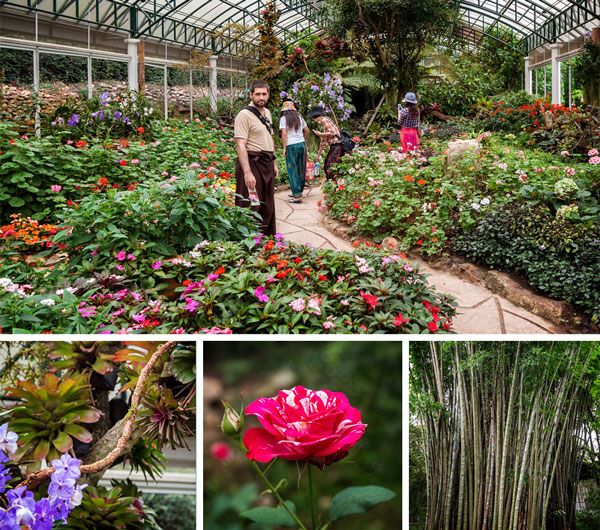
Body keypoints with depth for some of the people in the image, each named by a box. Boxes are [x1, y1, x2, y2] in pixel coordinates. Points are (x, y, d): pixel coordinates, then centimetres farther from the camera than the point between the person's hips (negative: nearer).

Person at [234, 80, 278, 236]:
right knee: (251, 208, -6)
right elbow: (241, 145, -18)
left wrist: (274, 164, 21)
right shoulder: (244, 115, -12)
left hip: (267, 163, 8)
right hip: (252, 163, -8)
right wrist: (247, 172, -25)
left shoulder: (267, 113, 15)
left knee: (268, 207, 14)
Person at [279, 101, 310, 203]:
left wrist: (284, 148, -8)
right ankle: (298, 192, 24)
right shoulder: (299, 117, 11)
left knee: (293, 170, -1)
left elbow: (284, 134, -10)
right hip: (301, 144, 5)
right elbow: (307, 131, 13)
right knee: (301, 169, 13)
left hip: (291, 145, -5)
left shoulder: (283, 119, -2)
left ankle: (297, 195, -5)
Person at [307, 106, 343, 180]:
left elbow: (332, 133, -20)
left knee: (331, 167, -9)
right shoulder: (323, 122, 20)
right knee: (326, 165, 14)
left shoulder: (325, 120, -9)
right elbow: (324, 141, 24)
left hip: (337, 145, -10)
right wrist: (318, 154, 27)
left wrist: (320, 134, -10)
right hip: (333, 146, 10)